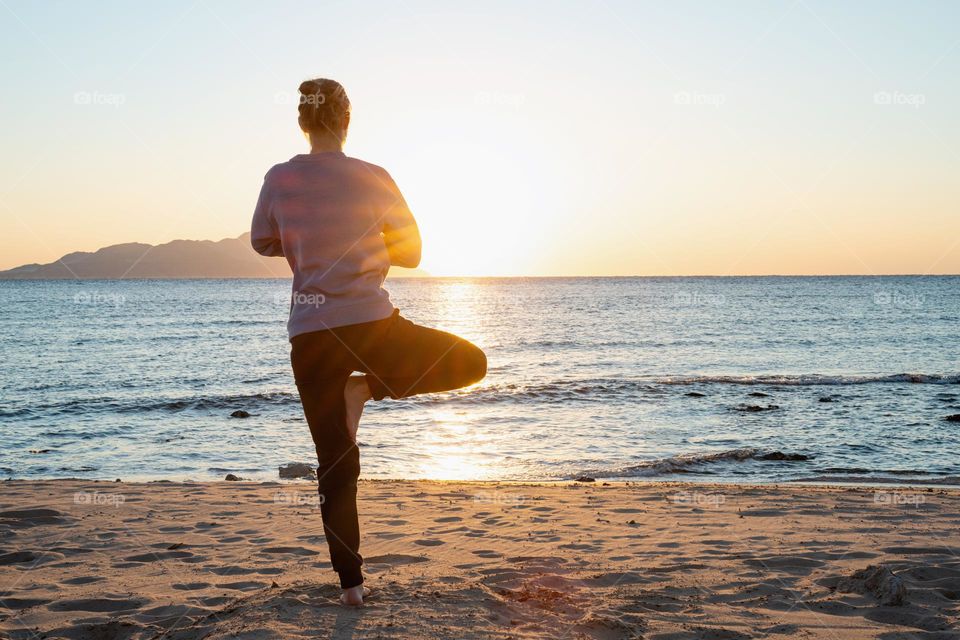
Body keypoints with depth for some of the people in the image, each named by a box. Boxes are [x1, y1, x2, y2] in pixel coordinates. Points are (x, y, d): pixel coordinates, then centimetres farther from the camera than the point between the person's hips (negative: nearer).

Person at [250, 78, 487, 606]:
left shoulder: (279, 180, 2)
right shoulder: (372, 179, -4)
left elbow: (263, 243, 18)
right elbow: (410, 251, 4)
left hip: (309, 335, 3)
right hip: (370, 325, -3)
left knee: (334, 465, 12)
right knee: (470, 362, 18)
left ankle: (350, 582, 11)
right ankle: (367, 387, 3)